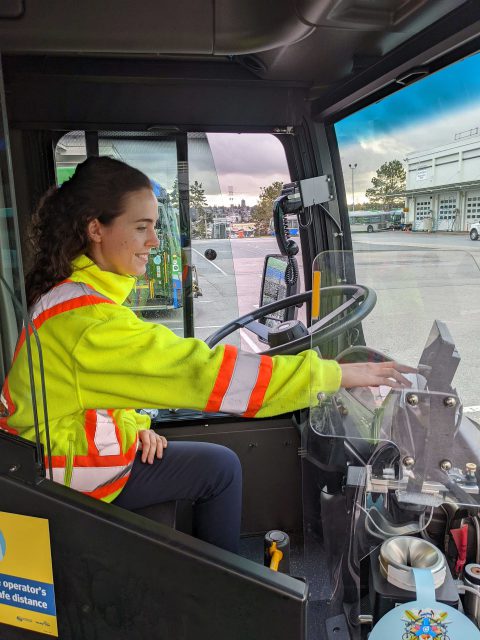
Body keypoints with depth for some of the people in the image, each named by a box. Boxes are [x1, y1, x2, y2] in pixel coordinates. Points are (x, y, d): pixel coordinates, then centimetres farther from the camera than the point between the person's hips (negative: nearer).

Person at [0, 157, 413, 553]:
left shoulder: (68, 291, -1)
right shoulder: (89, 321, -33)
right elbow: (204, 372, -36)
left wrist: (135, 424, -6)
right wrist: (337, 375, -31)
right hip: (73, 479, -8)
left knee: (218, 463, 12)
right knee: (220, 468, -2)